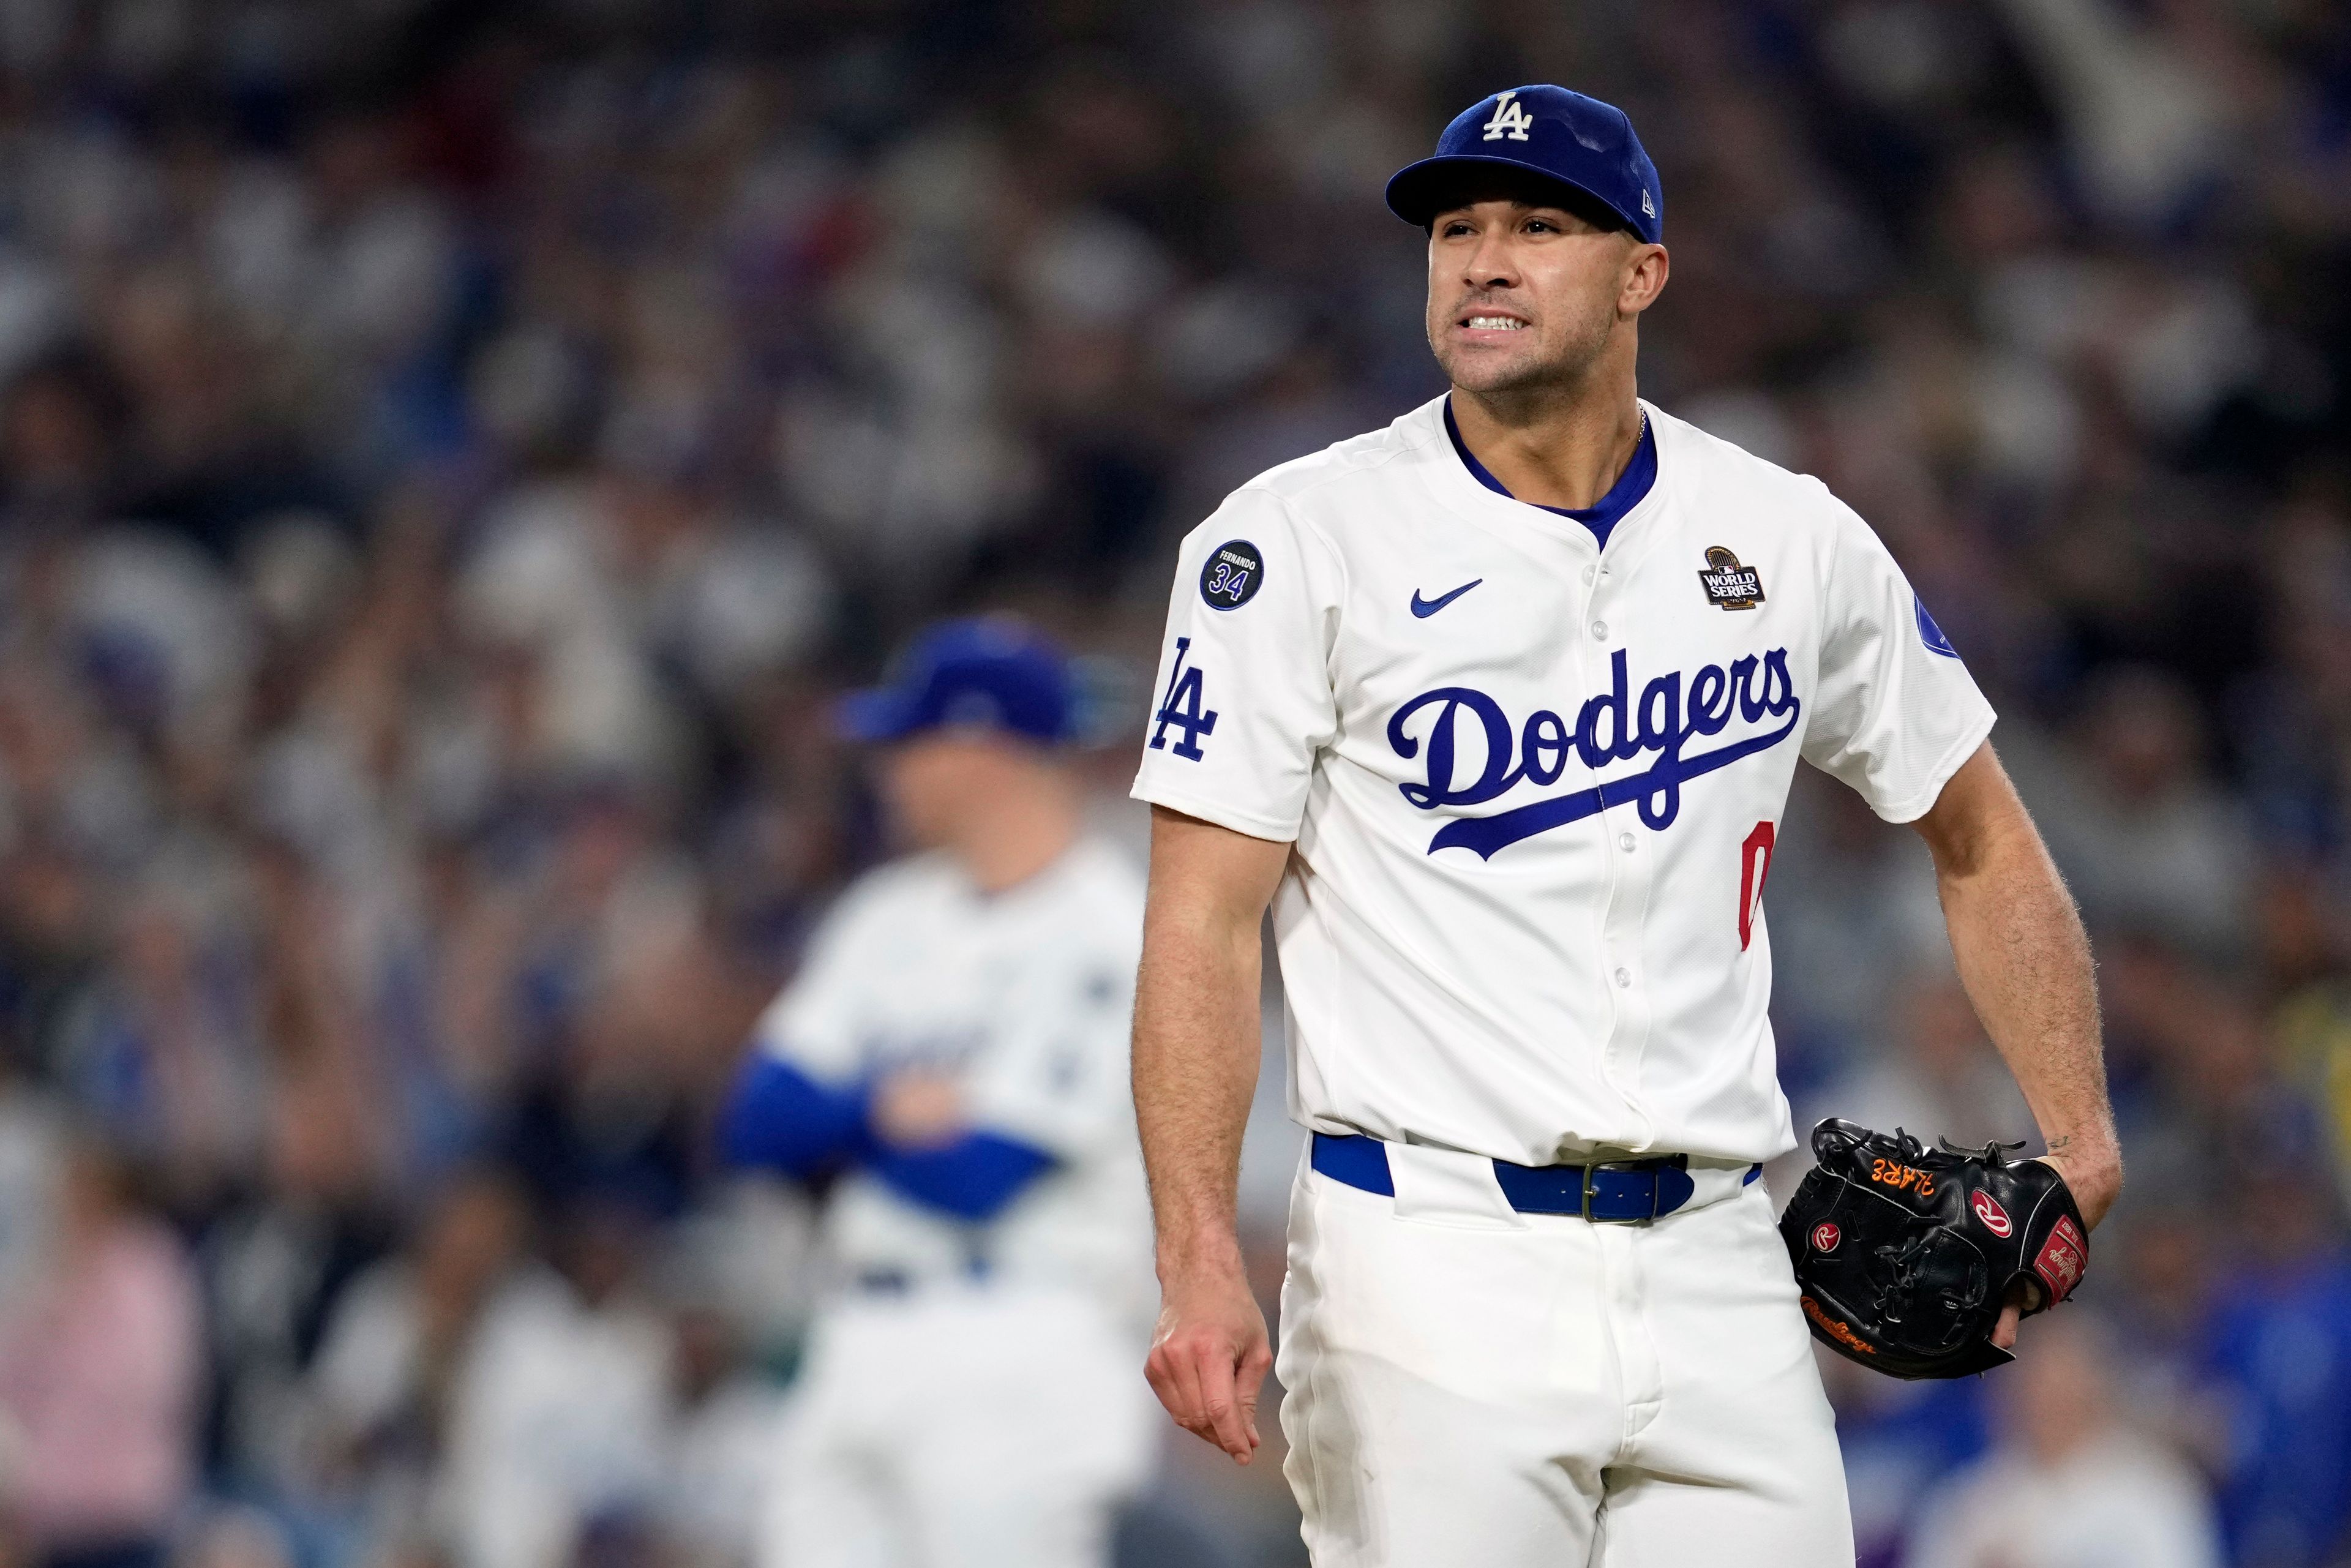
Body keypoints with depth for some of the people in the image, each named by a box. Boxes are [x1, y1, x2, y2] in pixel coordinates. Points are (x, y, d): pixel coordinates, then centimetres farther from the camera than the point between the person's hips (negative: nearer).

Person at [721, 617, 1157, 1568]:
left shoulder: (1111, 935, -9)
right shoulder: (894, 915, 15)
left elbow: (979, 1177, -16)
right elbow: (759, 1123, 8)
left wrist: (837, 1117, 1)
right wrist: (886, 1108, -11)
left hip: (1017, 1370, -8)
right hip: (861, 1351, 8)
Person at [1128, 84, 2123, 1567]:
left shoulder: (1796, 542, 9)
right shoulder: (1298, 543, -1)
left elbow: (1982, 840, 21)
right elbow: (1205, 926, -5)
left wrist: (2079, 1142, 8)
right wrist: (1200, 1263, -18)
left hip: (1715, 1264, 3)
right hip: (1429, 1263, -3)